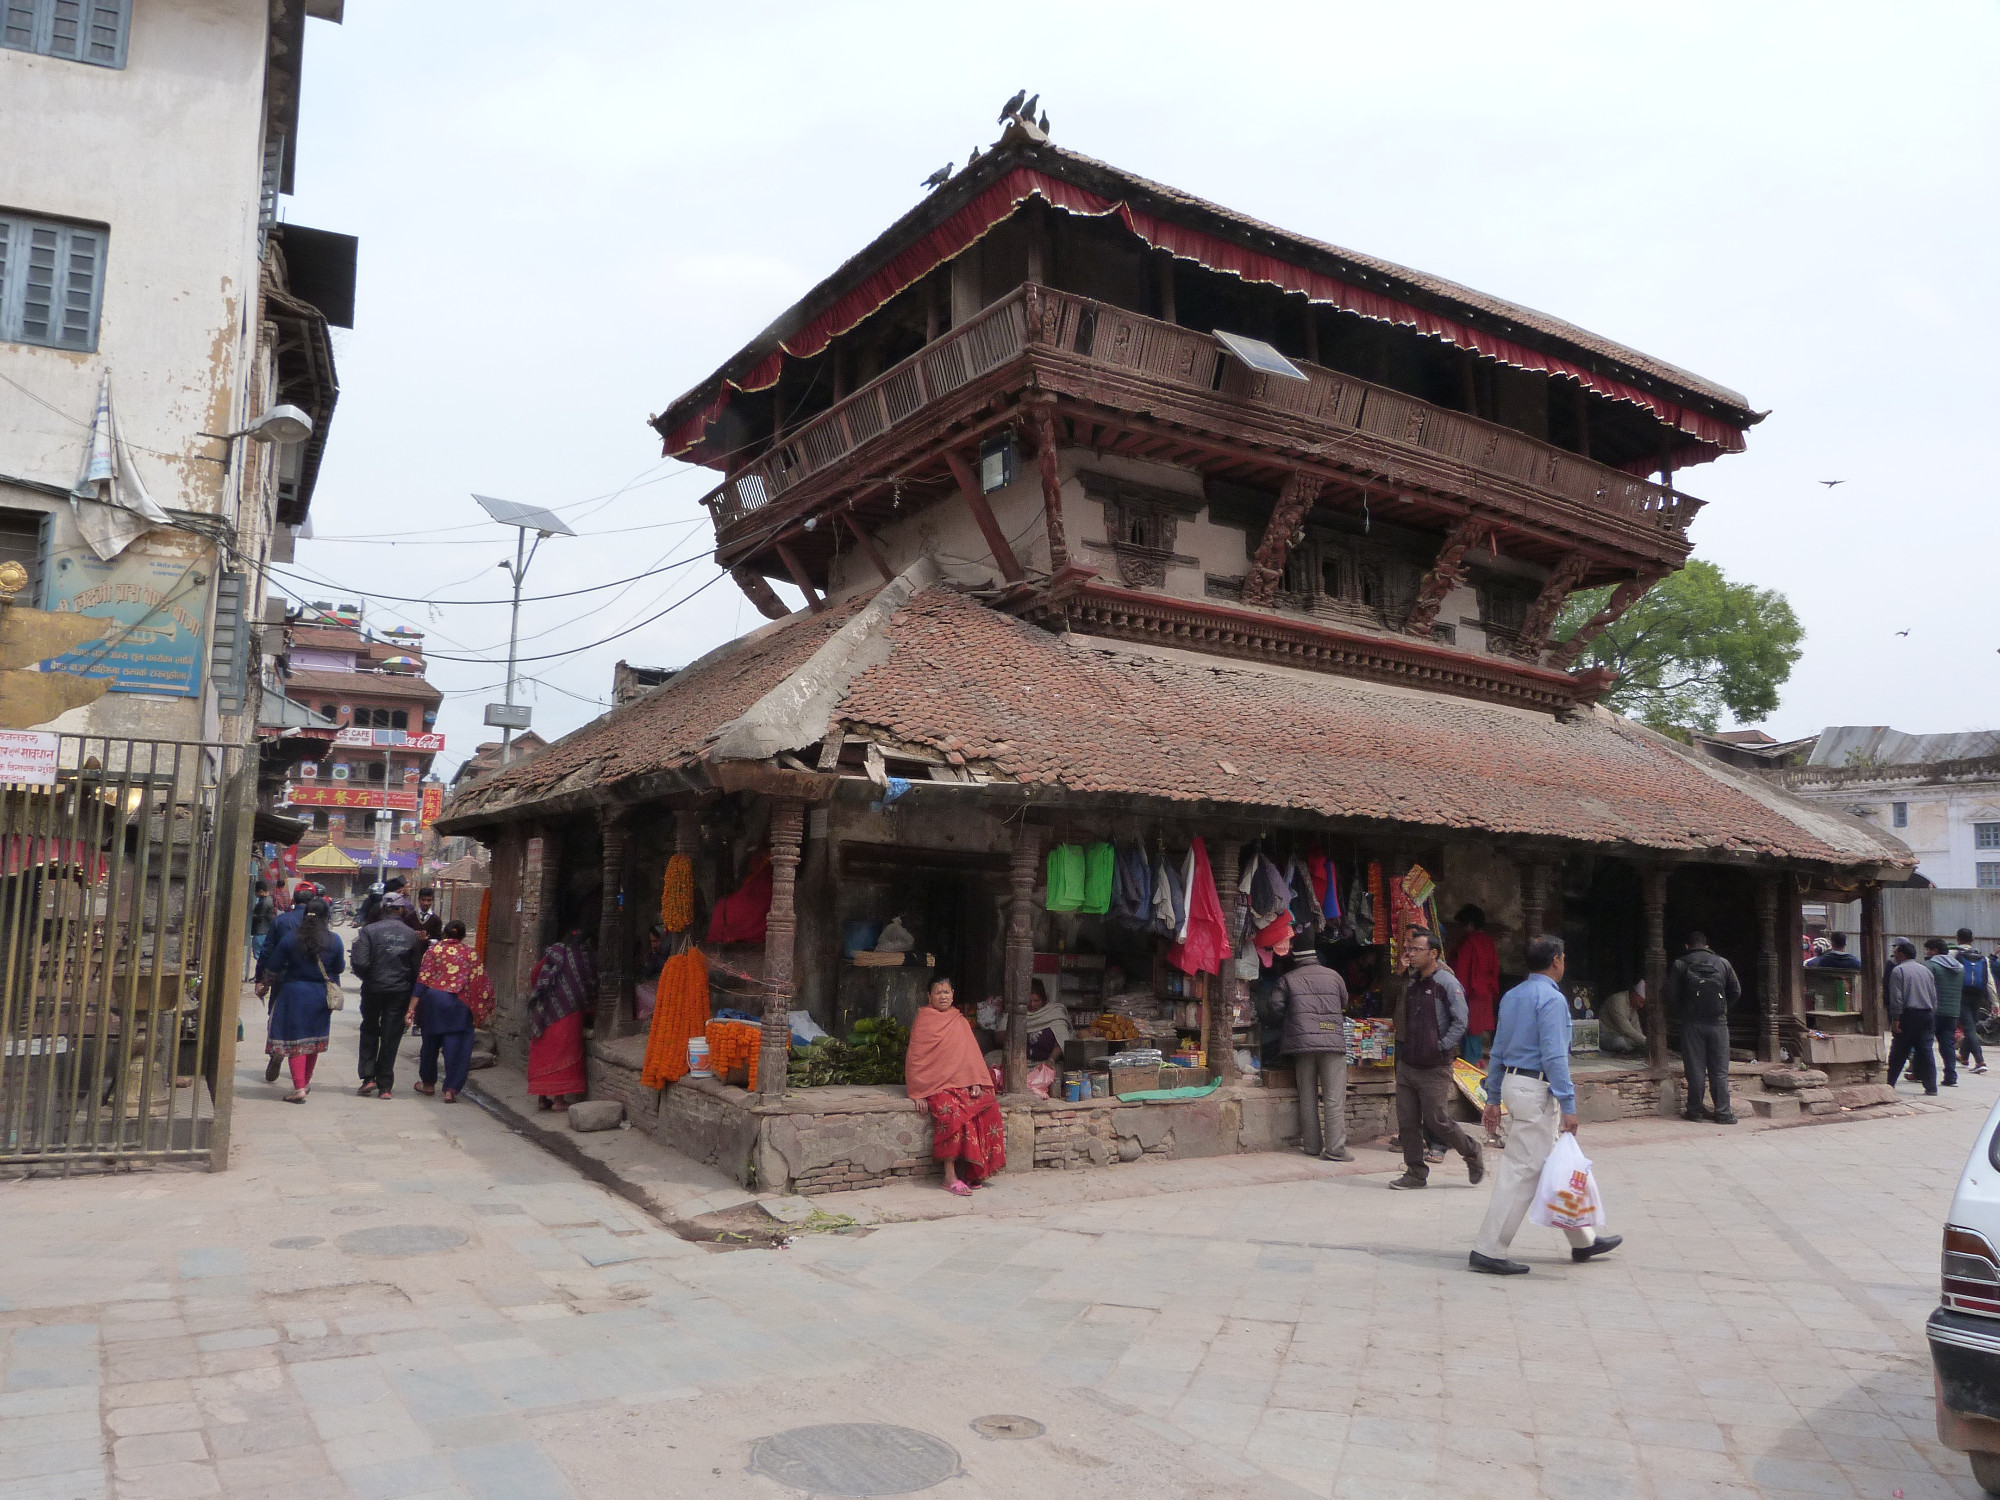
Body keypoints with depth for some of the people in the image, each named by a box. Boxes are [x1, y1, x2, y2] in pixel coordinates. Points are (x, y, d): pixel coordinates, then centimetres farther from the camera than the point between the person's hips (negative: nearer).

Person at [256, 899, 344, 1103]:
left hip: (294, 992, -2)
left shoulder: (291, 938, -8)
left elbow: (274, 967, -1)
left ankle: (299, 1087, -8)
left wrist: (265, 983, 18)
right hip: (320, 995, 2)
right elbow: (340, 967, 2)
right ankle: (306, 1081, 30)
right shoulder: (333, 940, -7)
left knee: (295, 1039, 1)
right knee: (314, 1039, 16)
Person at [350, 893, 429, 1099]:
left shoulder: (369, 931, -7)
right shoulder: (412, 935, -1)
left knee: (369, 1031, 18)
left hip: (373, 989, -1)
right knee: (391, 1037, 7)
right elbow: (417, 967, 0)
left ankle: (368, 1077, 10)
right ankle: (384, 1086, 9)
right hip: (400, 991, 1)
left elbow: (360, 962, -15)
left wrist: (367, 978, 6)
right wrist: (411, 990, 13)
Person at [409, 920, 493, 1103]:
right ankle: (451, 1089, -5)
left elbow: (421, 981, -3)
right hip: (460, 1003, -1)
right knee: (457, 1045, 1)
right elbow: (481, 983, 3)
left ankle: (428, 1083, 33)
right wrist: (482, 1012, 11)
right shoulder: (470, 953, 6)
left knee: (430, 1041, 18)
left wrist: (411, 1009, -4)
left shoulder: (434, 950, 3)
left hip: (433, 1000, 1)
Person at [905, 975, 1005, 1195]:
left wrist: (976, 1083, 0)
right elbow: (914, 1057, -2)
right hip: (936, 1084, -5)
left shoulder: (960, 1021, 17)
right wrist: (917, 1092, -9)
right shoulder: (924, 1020, 1)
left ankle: (968, 1172, -14)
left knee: (989, 1106, -21)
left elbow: (972, 1054, 15)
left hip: (962, 1083, 5)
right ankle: (950, 1178, -29)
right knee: (951, 1112, -33)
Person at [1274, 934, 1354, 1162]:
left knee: (1308, 1097, 9)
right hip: (1333, 1041, -1)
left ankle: (1312, 1145, 11)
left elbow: (1275, 1007, 3)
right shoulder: (1332, 976, 8)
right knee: (1334, 1098, -2)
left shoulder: (1288, 979, 6)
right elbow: (1345, 1004, 19)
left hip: (1302, 1043, 1)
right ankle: (1335, 1148, -8)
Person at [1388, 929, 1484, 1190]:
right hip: (1407, 1064, 7)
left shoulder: (1447, 983, -10)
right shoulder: (1411, 981, 11)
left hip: (1434, 1068, -7)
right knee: (1407, 1122, 5)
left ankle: (1472, 1153, 24)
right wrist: (1402, 1047, 13)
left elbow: (1460, 1022, -13)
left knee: (1437, 1120, -1)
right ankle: (1416, 1173, 16)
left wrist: (1441, 1046, -16)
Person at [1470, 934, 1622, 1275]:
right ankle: (1488, 1252, -6)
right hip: (1537, 1091, -9)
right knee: (1522, 1170, -6)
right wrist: (1568, 1106, -17)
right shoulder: (1551, 999, -13)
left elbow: (1498, 1052, 15)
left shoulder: (1511, 996, 12)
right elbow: (1555, 1056, -19)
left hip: (1513, 1083, 9)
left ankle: (1583, 1240, 32)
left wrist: (1494, 1099, 18)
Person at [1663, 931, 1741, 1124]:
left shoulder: (1680, 965, -3)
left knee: (1695, 1069, 4)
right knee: (1720, 1070, 6)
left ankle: (1694, 1110, 8)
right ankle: (1722, 1112, 5)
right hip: (1718, 1023, 2)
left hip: (1692, 1023, -1)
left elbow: (1672, 995, -6)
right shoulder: (1723, 963, 5)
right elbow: (1736, 992, 6)